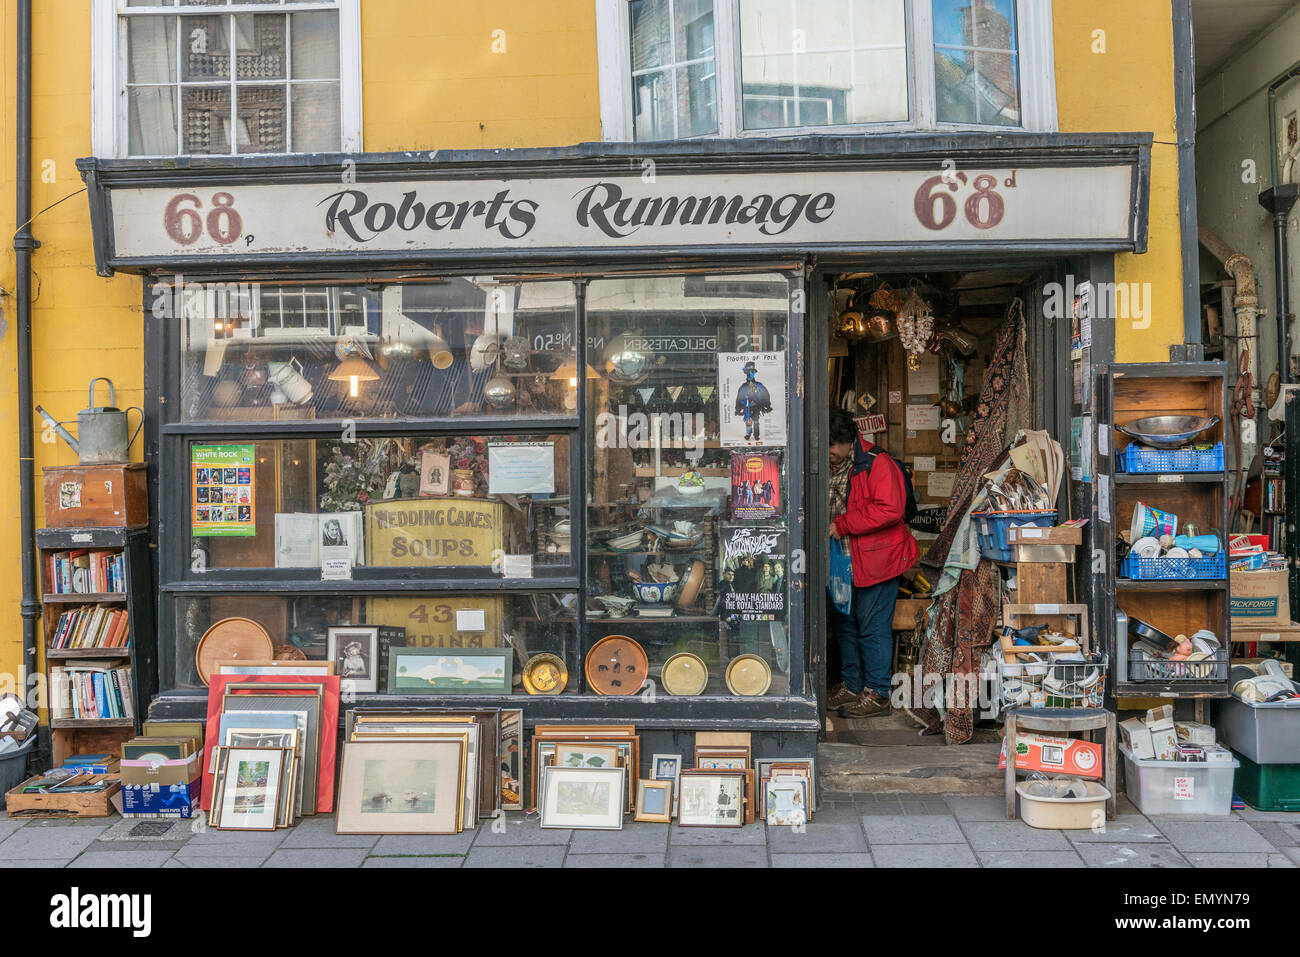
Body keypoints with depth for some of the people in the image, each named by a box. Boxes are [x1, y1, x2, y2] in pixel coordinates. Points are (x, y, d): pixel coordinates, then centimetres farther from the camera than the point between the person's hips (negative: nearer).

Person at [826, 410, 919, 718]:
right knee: (843, 623, 14)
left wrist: (842, 525, -21)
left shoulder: (877, 464, -14)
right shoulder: (831, 467, 10)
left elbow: (891, 510, -24)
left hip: (876, 559, -8)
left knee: (873, 628, -2)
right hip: (843, 560, 8)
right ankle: (851, 686, 27)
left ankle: (877, 694, 8)